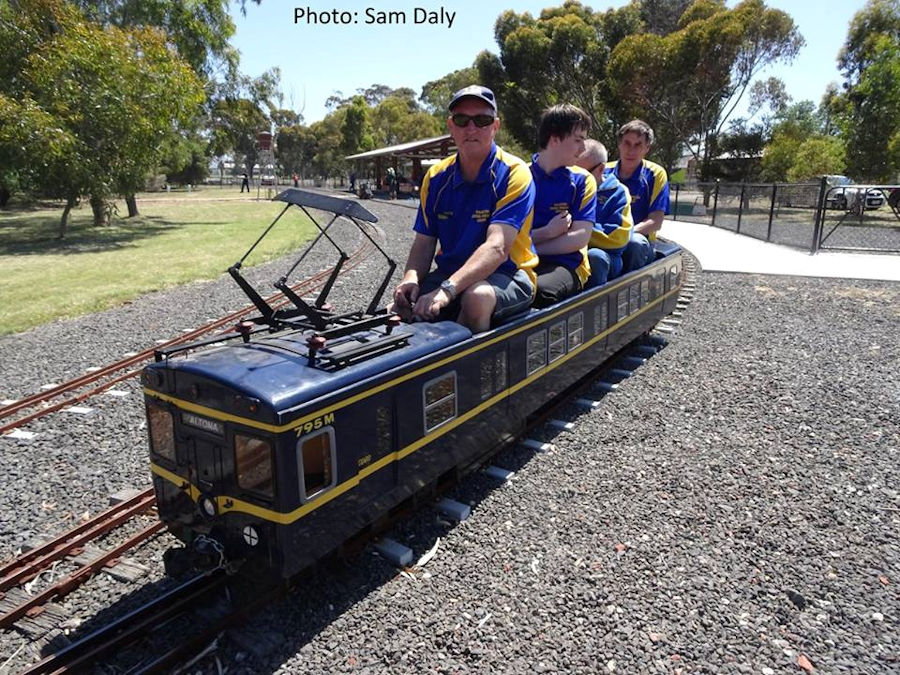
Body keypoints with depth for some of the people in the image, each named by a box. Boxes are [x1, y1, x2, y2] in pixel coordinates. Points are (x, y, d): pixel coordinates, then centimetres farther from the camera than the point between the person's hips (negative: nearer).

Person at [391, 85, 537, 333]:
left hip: (506, 274, -4)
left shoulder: (514, 173, -12)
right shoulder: (436, 176, 5)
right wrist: (411, 278, -18)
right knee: (399, 310, -18)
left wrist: (446, 290, -36)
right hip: (450, 273, 4)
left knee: (477, 296, -36)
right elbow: (424, 242, 5)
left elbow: (497, 248, -24)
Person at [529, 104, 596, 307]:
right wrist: (548, 232, -8)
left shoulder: (582, 180, 9)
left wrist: (530, 248, -7)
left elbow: (580, 237, -3)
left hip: (566, 264, 0)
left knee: (540, 289, -37)